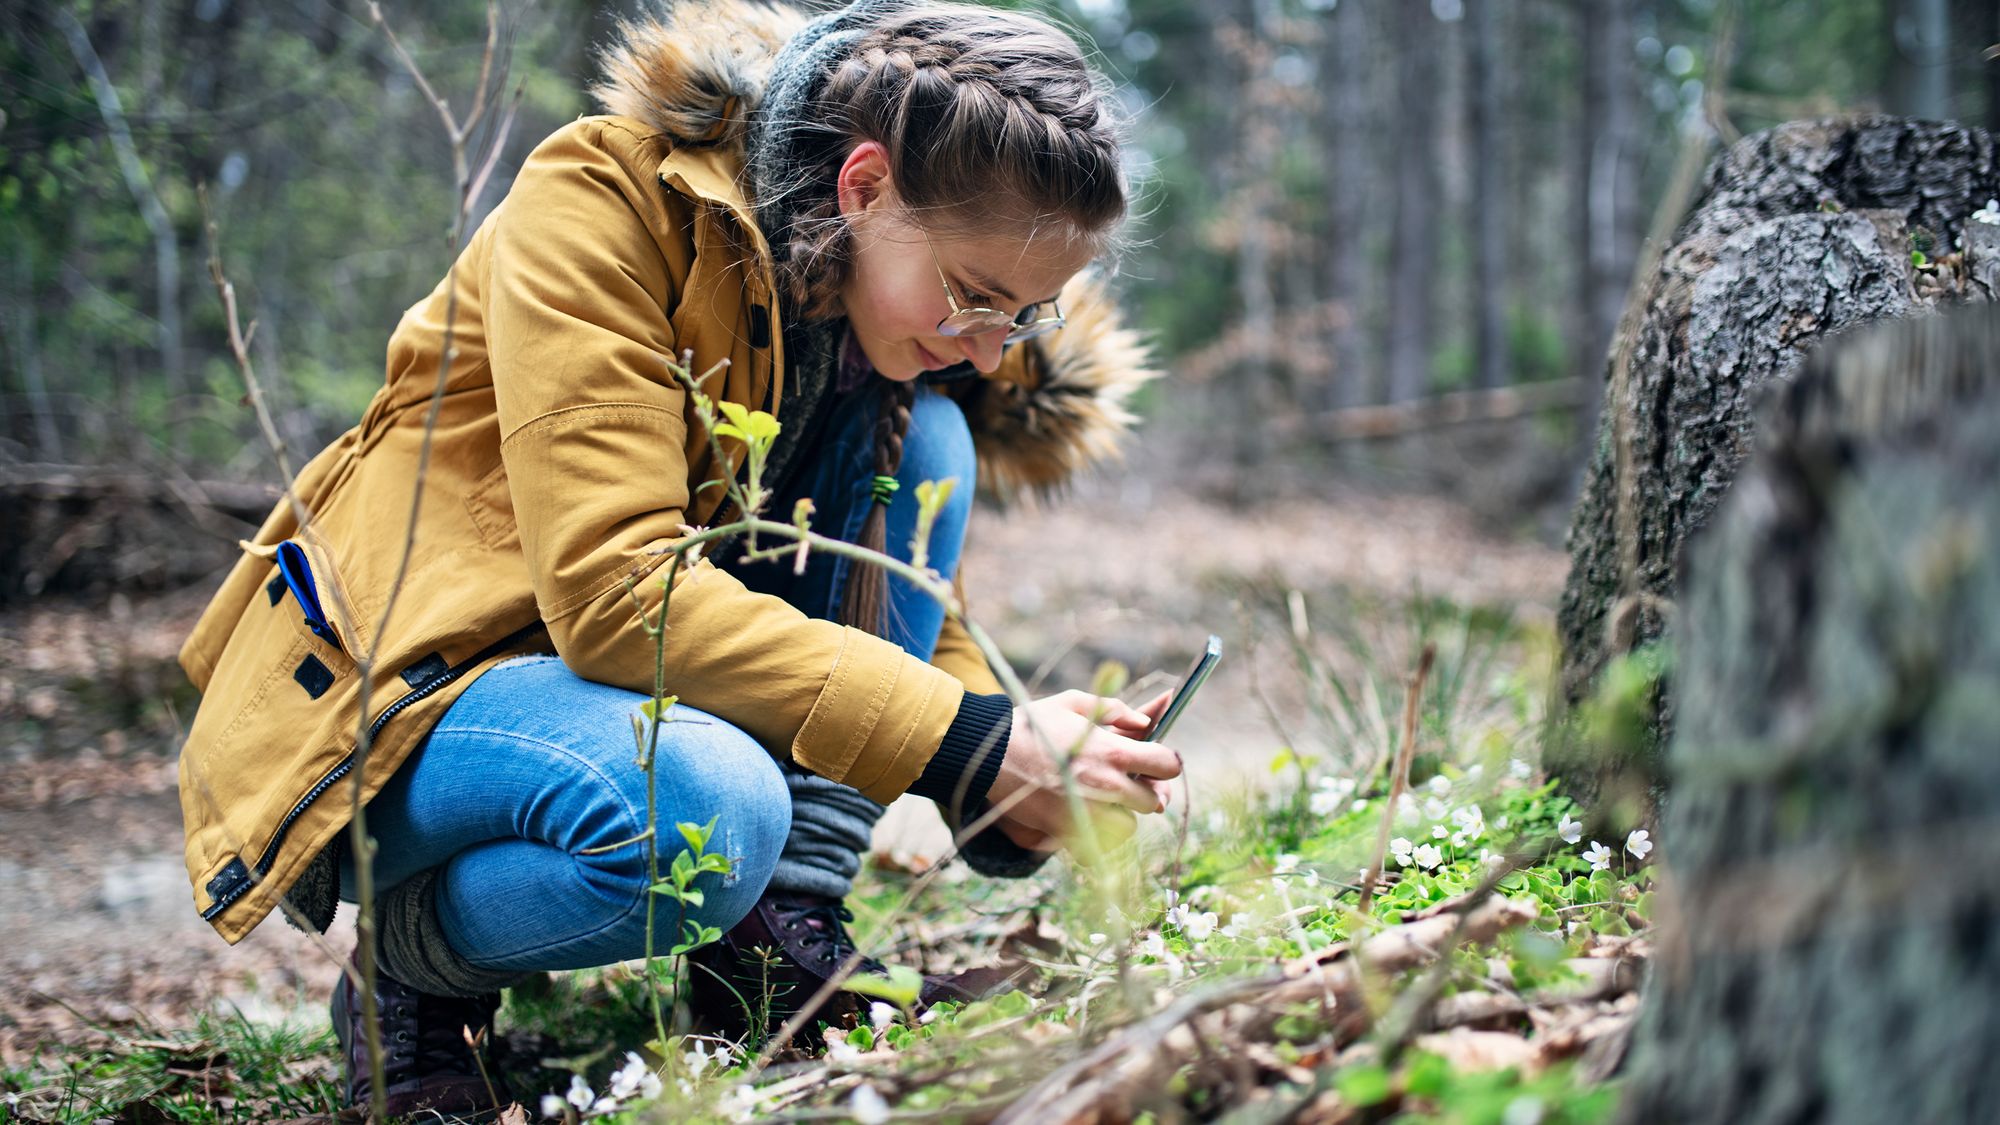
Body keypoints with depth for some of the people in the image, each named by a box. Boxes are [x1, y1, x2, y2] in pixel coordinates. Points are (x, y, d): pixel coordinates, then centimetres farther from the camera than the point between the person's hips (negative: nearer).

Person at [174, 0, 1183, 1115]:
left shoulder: (902, 318, -1)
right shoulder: (603, 199, -21)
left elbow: (912, 613, 6)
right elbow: (614, 586, -30)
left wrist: (1020, 772, -17)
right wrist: (968, 745, -33)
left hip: (635, 678, 7)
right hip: (398, 690, -6)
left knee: (921, 437, -11)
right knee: (710, 806, -37)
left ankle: (782, 946, -12)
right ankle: (412, 971, -5)